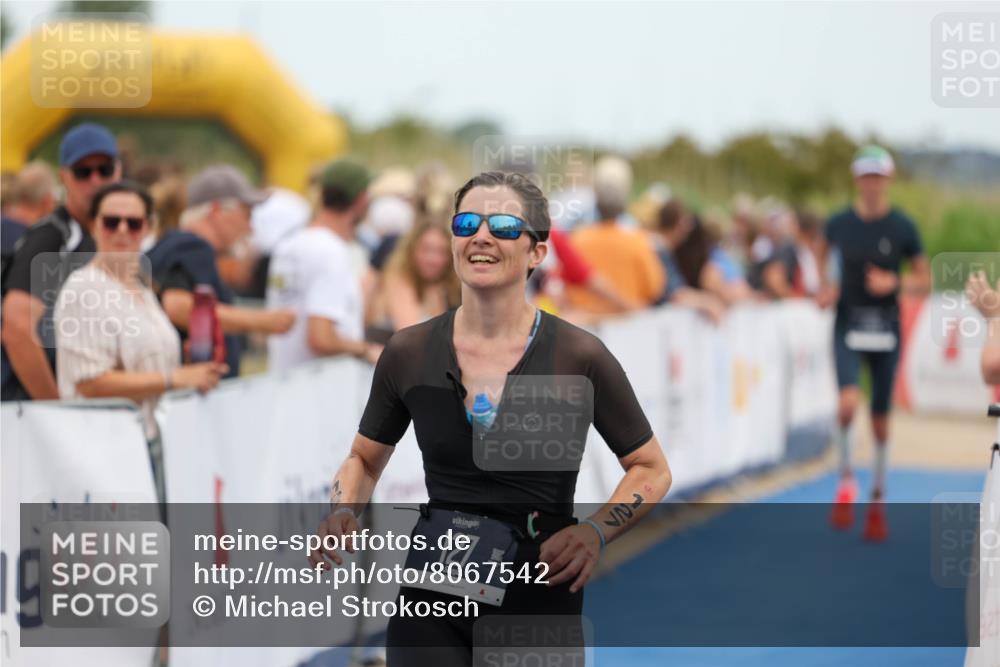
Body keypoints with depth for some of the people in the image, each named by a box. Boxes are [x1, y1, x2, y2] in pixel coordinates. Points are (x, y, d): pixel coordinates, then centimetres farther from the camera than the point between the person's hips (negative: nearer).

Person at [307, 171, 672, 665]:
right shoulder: (409, 352, -1)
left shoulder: (579, 357, -8)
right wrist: (342, 513, -6)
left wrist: (596, 532, -15)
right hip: (433, 591, 1)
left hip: (540, 596, -1)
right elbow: (364, 458, 16)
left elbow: (651, 470, 3)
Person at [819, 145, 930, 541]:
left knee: (881, 419, 5)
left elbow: (925, 281, 2)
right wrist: (824, 289, 6)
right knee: (848, 403, -23)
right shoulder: (839, 224, 0)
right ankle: (846, 482, -3)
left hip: (886, 331, 0)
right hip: (849, 328, 0)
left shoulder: (902, 228, -4)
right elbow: (822, 253, 22)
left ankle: (877, 504, 20)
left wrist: (894, 284, -17)